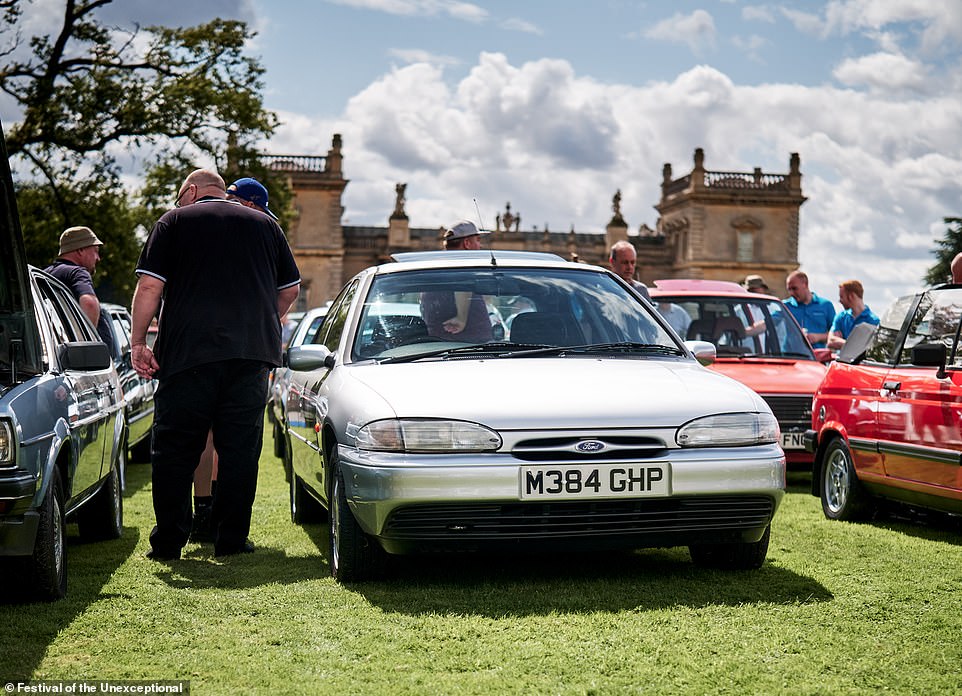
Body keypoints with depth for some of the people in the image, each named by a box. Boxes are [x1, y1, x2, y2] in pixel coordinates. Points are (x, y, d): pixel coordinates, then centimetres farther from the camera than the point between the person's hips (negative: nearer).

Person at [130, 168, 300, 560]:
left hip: (188, 351, -2)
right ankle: (231, 539, 8)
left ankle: (168, 542, 4)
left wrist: (138, 341, 2)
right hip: (253, 352, 3)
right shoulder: (265, 225, 17)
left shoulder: (174, 221, 7)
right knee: (240, 447, 7)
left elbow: (150, 286, -2)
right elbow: (290, 289, 20)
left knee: (175, 448, 4)